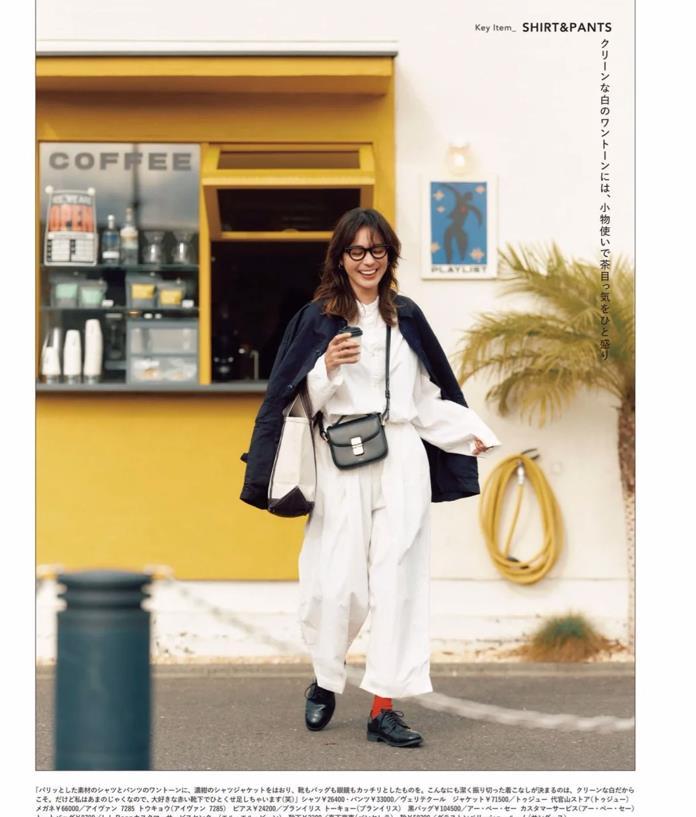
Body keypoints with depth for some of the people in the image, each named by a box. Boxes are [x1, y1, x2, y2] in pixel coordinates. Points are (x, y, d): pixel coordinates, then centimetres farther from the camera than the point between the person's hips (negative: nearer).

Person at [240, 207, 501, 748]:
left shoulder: (406, 316, 12)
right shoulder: (317, 318, 2)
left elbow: (428, 394, 16)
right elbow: (297, 399, 1)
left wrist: (472, 432, 7)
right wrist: (327, 366, -17)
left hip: (402, 462, 3)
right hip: (341, 465, -3)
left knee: (397, 580, -1)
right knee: (338, 582, -5)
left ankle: (384, 708, 3)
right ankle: (325, 683, 22)